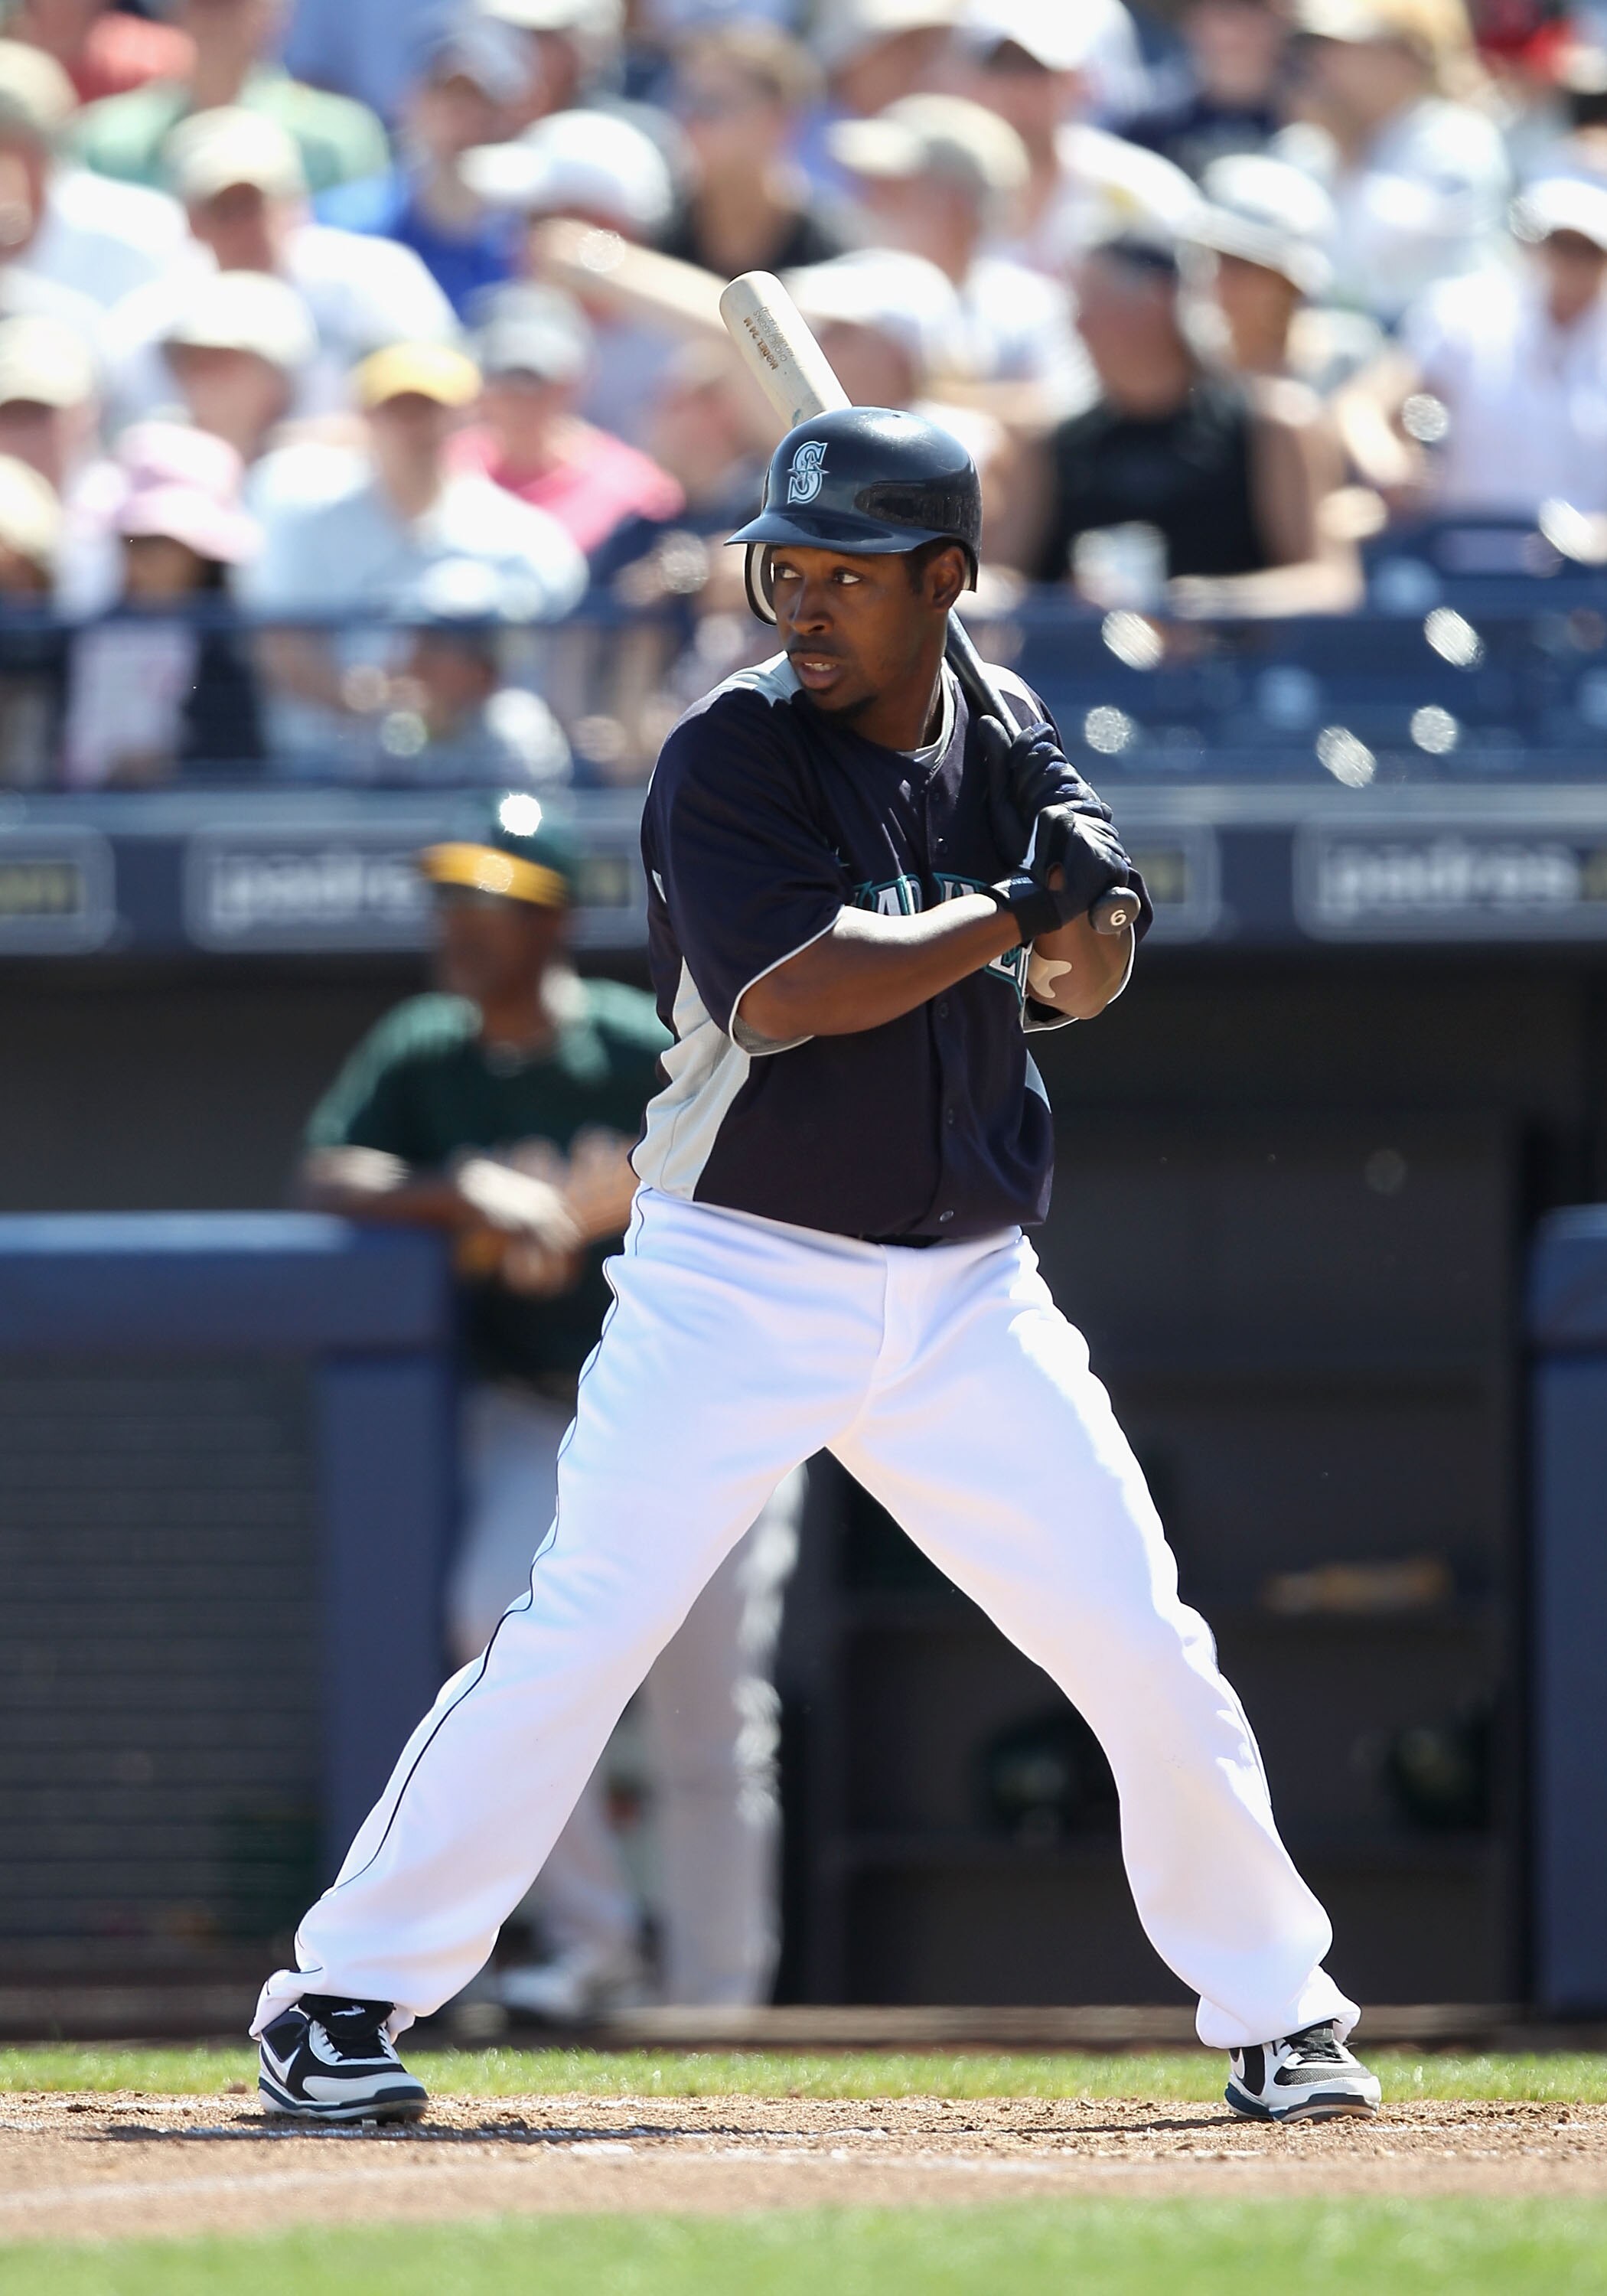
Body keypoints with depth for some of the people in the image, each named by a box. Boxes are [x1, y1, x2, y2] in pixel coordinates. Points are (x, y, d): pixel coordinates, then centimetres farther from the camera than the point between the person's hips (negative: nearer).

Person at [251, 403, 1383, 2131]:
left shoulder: (1004, 740, 8)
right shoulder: (729, 756, -9)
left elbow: (1086, 982, 5)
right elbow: (785, 988, -21)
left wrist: (1080, 917, -18)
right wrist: (1010, 910, -14)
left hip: (967, 1305, 4)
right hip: (738, 1282, -4)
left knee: (1149, 1653, 1)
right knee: (573, 1641, -12)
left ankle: (1277, 2016, 16)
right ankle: (341, 1999, -5)